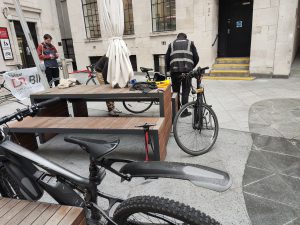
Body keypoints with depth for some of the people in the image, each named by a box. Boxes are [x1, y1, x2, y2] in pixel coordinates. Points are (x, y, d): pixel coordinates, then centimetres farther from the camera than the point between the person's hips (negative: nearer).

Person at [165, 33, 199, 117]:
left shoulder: (172, 44, 21)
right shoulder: (190, 43, 19)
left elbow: (167, 58, 13)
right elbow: (196, 58, 12)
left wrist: (168, 69, 26)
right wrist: (192, 67, 27)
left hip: (175, 70, 1)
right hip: (187, 70, -1)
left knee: (175, 91, 11)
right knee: (185, 91, 5)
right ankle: (184, 112, 6)